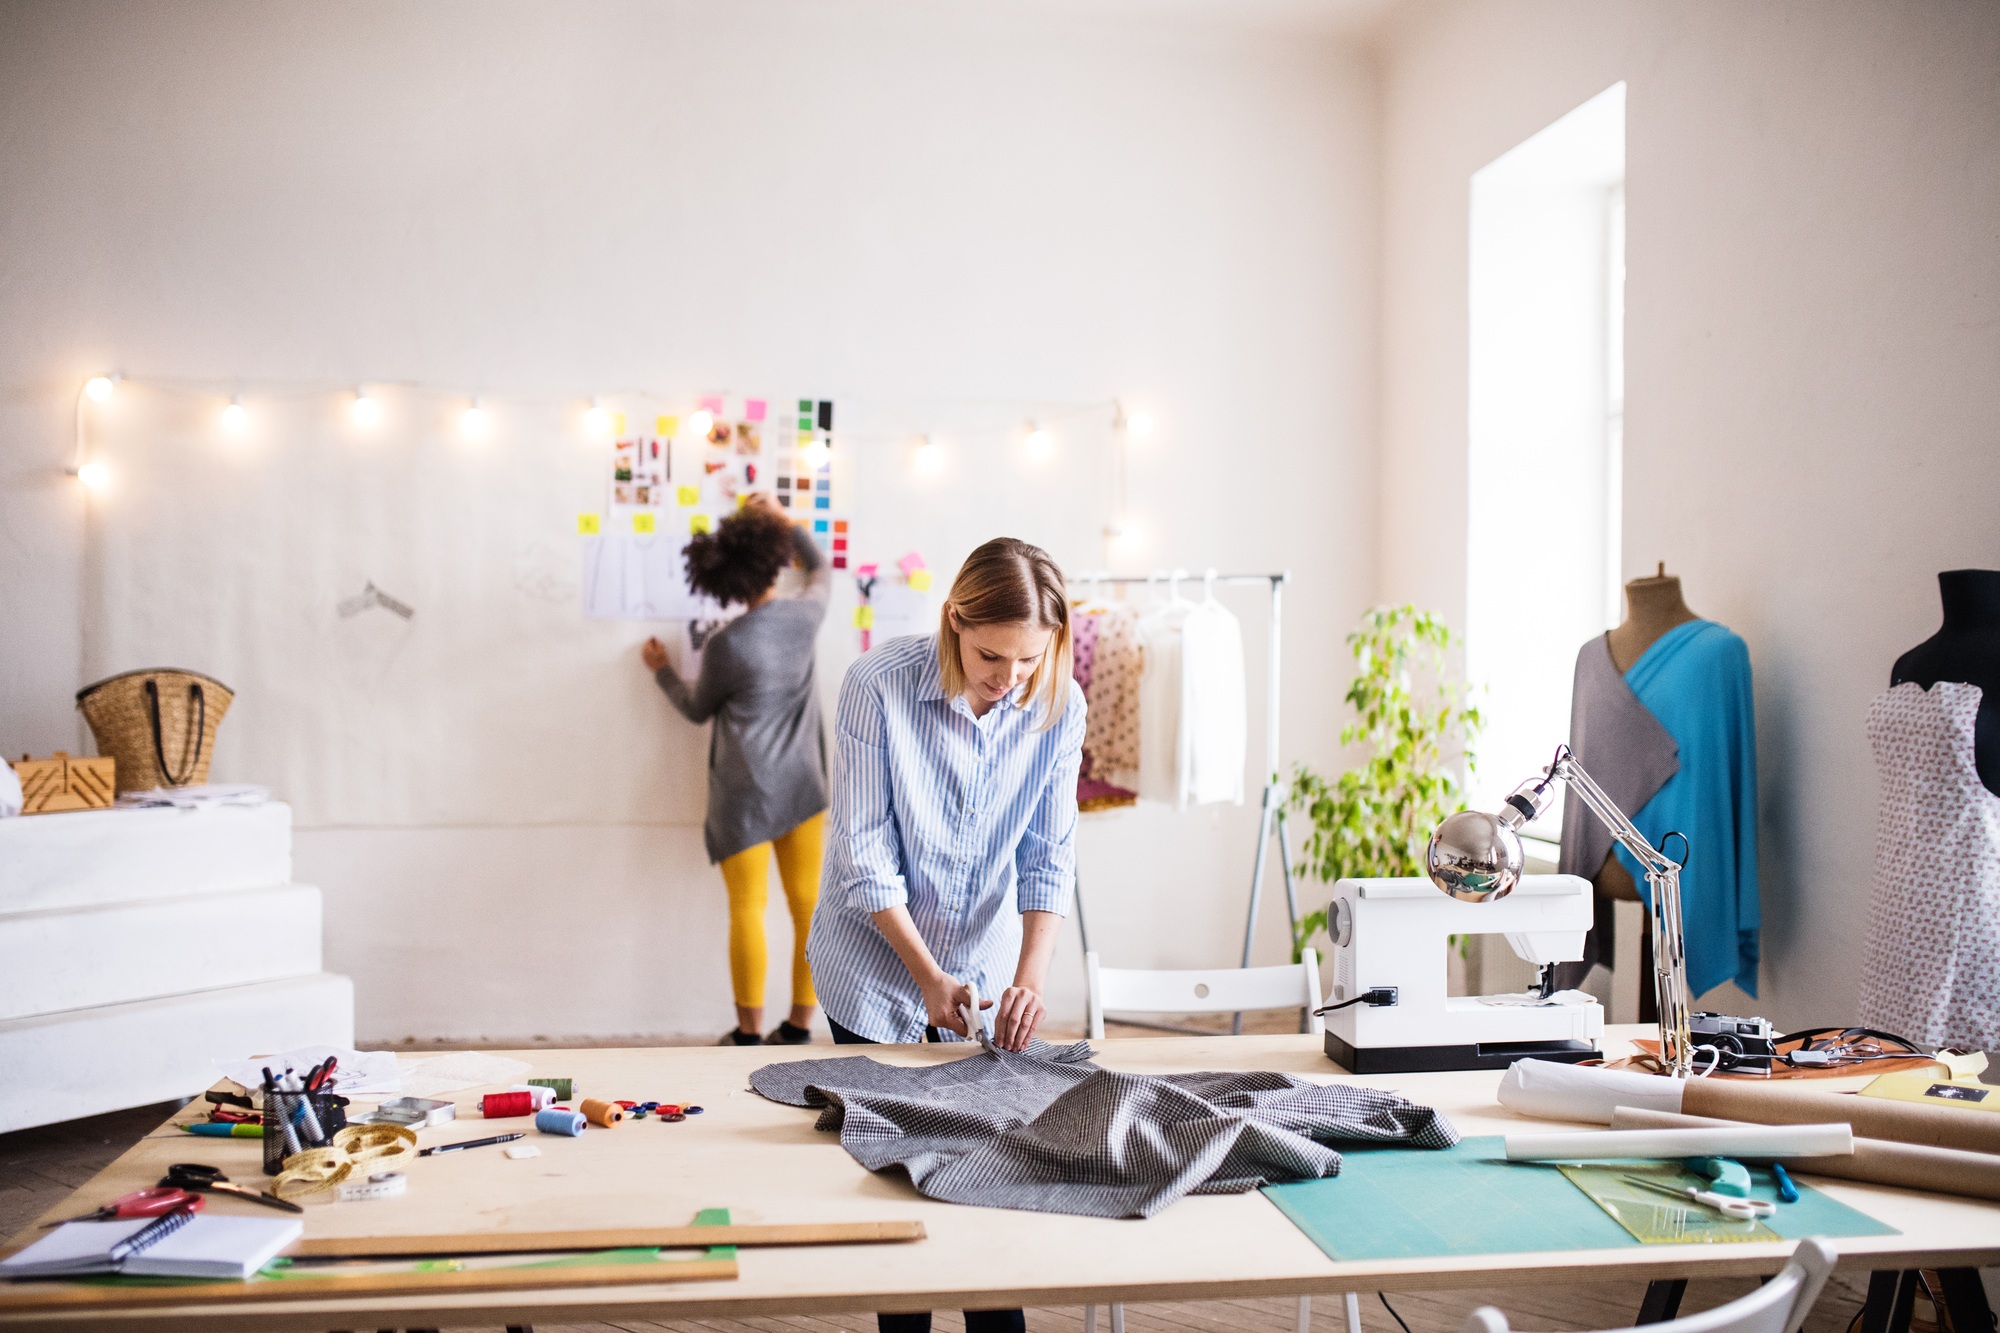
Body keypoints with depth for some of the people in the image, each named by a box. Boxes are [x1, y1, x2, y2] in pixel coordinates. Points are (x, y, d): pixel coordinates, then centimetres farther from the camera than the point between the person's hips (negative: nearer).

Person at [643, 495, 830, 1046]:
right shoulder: (804, 615, -5)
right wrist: (785, 521, 25)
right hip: (803, 786, 4)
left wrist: (662, 670, 20)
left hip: (746, 794, -3)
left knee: (748, 909, 3)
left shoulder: (726, 645, -14)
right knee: (808, 906, 7)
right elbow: (821, 571, 21)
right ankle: (799, 1025, 14)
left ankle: (749, 1033, 9)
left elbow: (696, 709, 5)